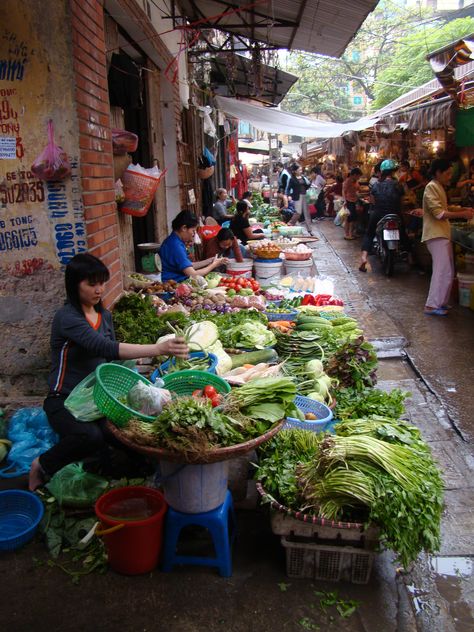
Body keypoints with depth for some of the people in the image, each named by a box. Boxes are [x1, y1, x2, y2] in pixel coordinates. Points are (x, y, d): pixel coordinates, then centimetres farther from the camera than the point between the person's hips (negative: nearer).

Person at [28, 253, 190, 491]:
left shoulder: (104, 315, 7)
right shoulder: (67, 318, -19)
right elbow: (105, 348, -34)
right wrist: (159, 349, -42)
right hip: (64, 400, -6)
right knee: (91, 436, -34)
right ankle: (43, 465, -3)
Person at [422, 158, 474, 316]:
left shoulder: (439, 187, 18)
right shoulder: (431, 187, -13)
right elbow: (439, 213, -21)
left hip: (443, 234, 10)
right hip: (436, 235, -10)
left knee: (447, 271, 14)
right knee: (444, 272, -12)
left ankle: (440, 301, 22)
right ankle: (432, 306, -8)